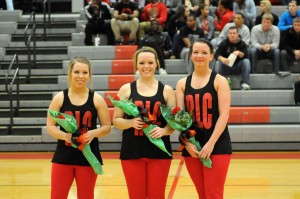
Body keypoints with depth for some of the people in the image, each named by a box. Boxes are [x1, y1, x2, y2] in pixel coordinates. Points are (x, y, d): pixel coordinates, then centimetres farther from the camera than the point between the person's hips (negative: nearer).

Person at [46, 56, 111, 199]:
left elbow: (107, 127, 3)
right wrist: (64, 135, -21)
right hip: (63, 156, 0)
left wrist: (94, 133, -18)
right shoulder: (59, 98, -2)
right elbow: (50, 127, -1)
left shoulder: (97, 99, -1)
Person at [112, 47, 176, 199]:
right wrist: (131, 122, -16)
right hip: (132, 152, 0)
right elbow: (116, 121, 4)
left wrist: (164, 130, -18)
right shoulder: (126, 89, 3)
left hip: (159, 152, 0)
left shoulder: (166, 90, 3)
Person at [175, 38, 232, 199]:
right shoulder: (182, 84, 8)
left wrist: (210, 143, -17)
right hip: (192, 146, 3)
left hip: (217, 146, -3)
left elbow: (224, 115, -9)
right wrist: (187, 143, -10)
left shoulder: (219, 81, -1)